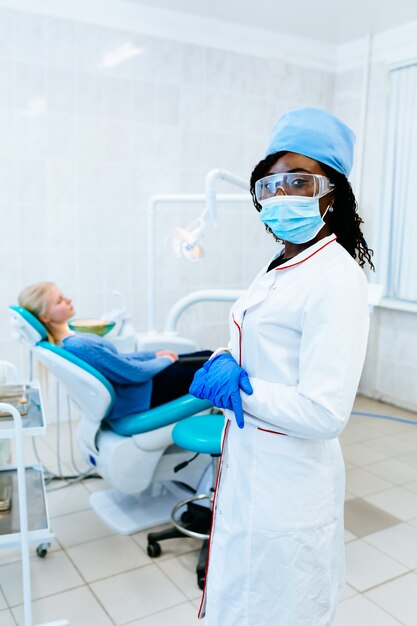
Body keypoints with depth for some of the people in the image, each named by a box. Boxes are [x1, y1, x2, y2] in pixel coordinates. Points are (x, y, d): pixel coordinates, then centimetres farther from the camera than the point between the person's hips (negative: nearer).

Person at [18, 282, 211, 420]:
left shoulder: (70, 337, -1)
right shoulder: (78, 346, -32)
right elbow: (135, 373, -25)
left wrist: (154, 354, 9)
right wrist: (164, 360, -6)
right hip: (138, 398, -9)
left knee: (207, 356, 10)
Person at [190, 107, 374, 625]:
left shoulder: (337, 280, -22)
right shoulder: (280, 267, 6)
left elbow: (324, 413, -26)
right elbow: (250, 348, 13)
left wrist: (236, 388, -18)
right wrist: (222, 364, -10)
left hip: (290, 481, -8)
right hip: (249, 466, 8)